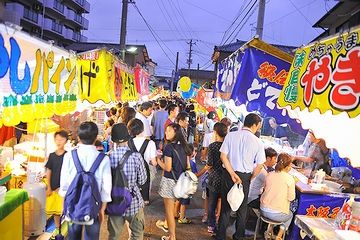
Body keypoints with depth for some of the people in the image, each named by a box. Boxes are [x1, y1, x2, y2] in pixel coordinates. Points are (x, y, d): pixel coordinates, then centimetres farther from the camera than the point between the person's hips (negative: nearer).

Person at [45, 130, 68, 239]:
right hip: (53, 187, 4)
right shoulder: (52, 155, 3)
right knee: (54, 209, 12)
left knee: (64, 209, -2)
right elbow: (48, 172, 6)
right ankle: (57, 228, 30)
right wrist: (48, 187, 1)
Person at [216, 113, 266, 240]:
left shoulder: (230, 135, -6)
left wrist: (232, 174, -12)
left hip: (228, 174, 1)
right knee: (242, 208, 17)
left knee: (225, 206, 14)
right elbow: (259, 165, -5)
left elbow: (223, 155, -12)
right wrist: (250, 178, 8)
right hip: (245, 176, -1)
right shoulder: (258, 142, -8)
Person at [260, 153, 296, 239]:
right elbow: (291, 198, -8)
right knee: (290, 215, 30)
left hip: (263, 210, 5)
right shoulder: (290, 179, -15)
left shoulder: (269, 175, -1)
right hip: (277, 214, -5)